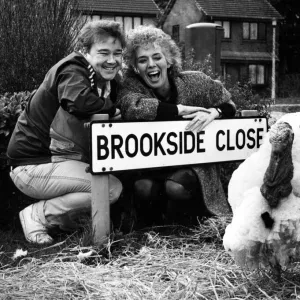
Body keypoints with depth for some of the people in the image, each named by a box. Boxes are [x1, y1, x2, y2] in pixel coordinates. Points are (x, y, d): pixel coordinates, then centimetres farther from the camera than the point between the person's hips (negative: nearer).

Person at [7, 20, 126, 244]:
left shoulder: (111, 80, 8)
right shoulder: (72, 70, -19)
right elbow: (78, 101, -38)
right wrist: (110, 109, -22)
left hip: (63, 161, 9)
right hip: (32, 165, -9)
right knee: (111, 188, -19)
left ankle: (62, 215, 10)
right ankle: (37, 215, -7)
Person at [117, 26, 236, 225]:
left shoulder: (194, 82, -8)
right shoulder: (133, 84, -9)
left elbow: (229, 106, 3)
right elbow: (131, 106, -32)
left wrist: (212, 112, -22)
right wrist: (181, 110, -29)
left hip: (193, 164, 0)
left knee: (176, 187, -30)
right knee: (143, 188, -29)